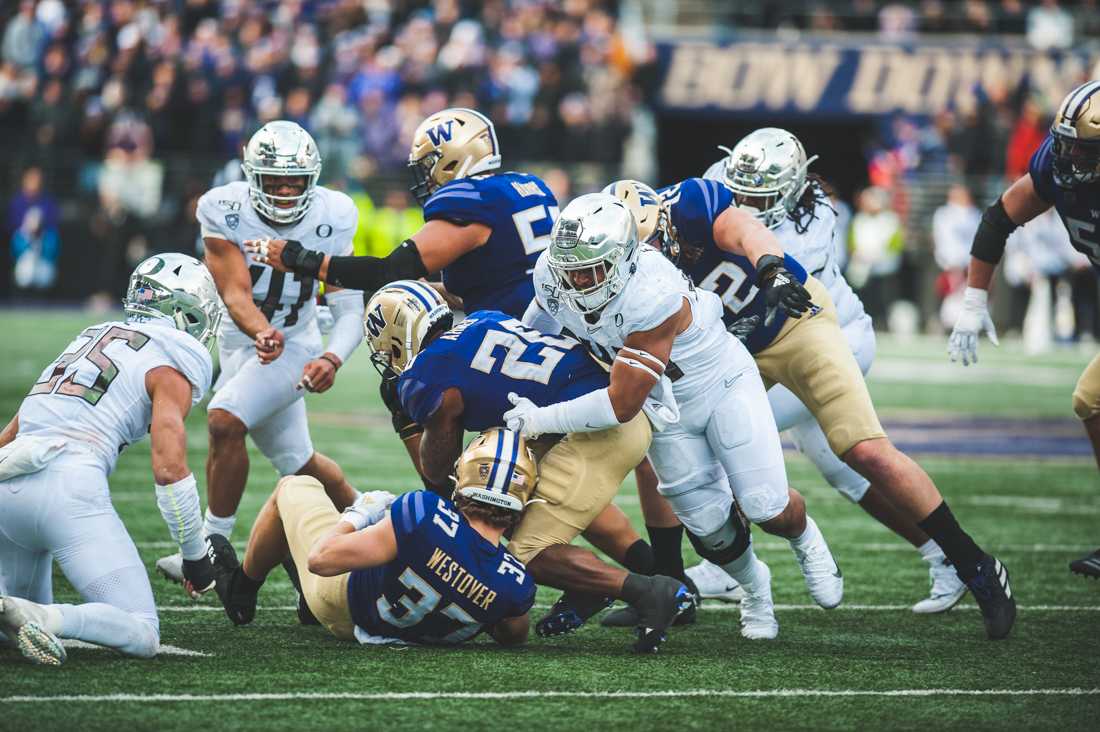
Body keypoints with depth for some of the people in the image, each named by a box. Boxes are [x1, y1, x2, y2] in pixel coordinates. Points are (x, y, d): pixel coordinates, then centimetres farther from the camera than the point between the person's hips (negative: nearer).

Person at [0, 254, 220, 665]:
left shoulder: (90, 340, 28)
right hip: (68, 486, -7)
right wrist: (195, 557, 5)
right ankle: (35, 618, -29)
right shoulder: (171, 366, 6)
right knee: (141, 636, -6)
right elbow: (169, 467, -5)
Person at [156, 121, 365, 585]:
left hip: (294, 346, -3)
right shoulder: (225, 211, -18)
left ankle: (213, 544, -14)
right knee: (297, 464, 14)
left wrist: (333, 358, -35)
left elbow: (350, 308, -15)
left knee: (224, 421, -26)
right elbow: (235, 293, -26)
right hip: (238, 340, 3)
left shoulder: (331, 219, -17)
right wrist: (261, 333, -48)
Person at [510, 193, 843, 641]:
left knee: (767, 509, -5)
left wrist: (542, 420, -33)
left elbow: (621, 406, -39)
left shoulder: (654, 297, -42)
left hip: (723, 385, -5)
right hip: (664, 408, 5)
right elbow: (530, 338, 2)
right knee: (708, 523, 0)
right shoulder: (553, 274, -23)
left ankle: (806, 541, 32)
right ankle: (754, 587, 30)